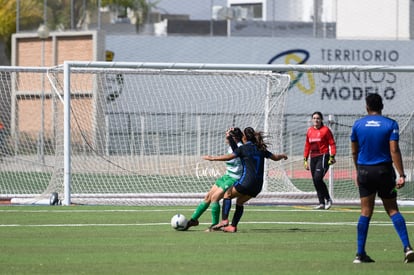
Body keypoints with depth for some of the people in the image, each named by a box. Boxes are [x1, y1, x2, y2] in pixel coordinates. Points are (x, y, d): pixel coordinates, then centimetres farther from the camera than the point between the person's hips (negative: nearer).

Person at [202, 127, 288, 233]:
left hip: (247, 181, -7)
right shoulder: (260, 149, 14)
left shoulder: (244, 148, -3)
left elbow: (229, 157, -12)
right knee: (240, 201, 23)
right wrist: (283, 156, 47)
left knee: (228, 195, 8)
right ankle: (233, 226, 16)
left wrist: (212, 158, -5)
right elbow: (275, 157, 25)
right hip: (258, 185, 7)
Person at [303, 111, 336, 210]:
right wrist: (305, 160, 16)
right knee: (315, 181, 3)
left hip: (323, 157, -7)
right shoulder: (309, 131, 14)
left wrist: (332, 156, -15)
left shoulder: (325, 130, -3)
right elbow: (307, 146, 19)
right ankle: (321, 203, 8)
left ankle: (328, 199, -7)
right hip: (313, 158, 7)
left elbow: (332, 144, -5)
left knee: (318, 178, -20)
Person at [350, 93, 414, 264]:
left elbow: (354, 152, 9)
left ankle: (360, 253, 3)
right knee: (393, 210, 4)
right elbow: (394, 150, -12)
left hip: (364, 172, 2)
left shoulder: (357, 125, 3)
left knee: (365, 212, 6)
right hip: (384, 171, -2)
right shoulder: (390, 125, -4)